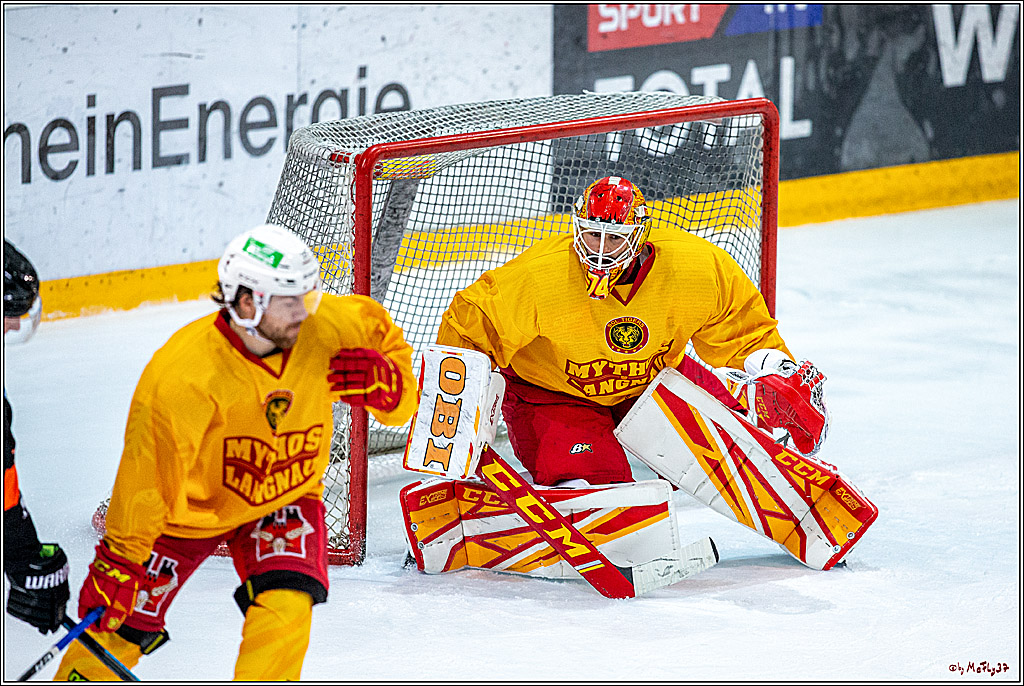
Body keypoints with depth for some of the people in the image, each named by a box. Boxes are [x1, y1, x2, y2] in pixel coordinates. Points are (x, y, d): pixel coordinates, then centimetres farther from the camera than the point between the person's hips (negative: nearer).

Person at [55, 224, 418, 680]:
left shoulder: (327, 326, -23)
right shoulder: (182, 373, -33)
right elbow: (148, 473, -25)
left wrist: (383, 381, -26)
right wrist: (120, 559, -19)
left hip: (285, 496, 2)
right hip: (193, 505, -2)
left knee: (285, 606, -23)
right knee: (123, 622, 4)